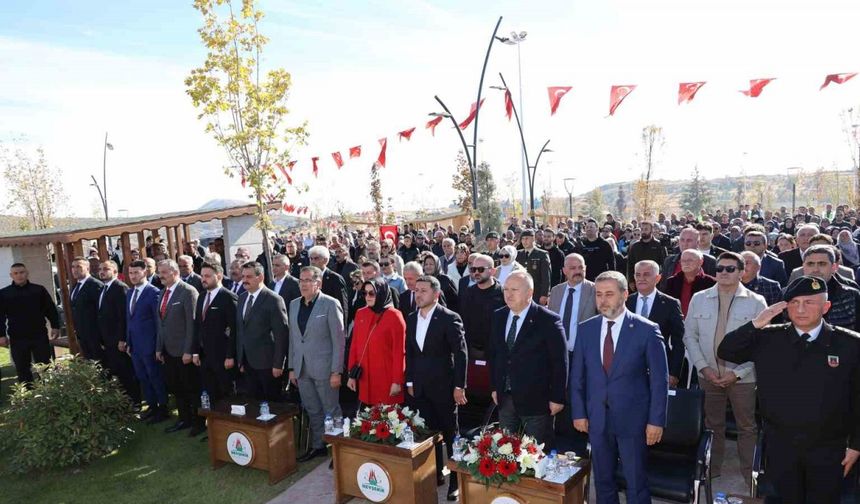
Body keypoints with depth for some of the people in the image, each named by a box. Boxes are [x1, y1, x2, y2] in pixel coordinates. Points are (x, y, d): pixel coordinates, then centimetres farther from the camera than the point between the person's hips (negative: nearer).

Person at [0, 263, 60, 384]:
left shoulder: (39, 290, 2)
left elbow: (51, 309, 4)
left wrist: (55, 326, -2)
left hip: (40, 336, 0)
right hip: (17, 338, 1)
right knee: (22, 369, 9)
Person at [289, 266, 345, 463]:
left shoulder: (330, 304, -10)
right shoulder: (294, 304, 9)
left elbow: (338, 340, -11)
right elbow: (292, 338, 13)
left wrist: (336, 372, -14)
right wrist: (292, 368, 11)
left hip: (324, 368, -5)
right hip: (302, 369, 6)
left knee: (331, 411, 5)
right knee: (313, 411, 16)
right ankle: (317, 446, 30)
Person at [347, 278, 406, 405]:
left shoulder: (394, 316, -8)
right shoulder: (360, 314, 8)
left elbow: (399, 351, -9)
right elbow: (354, 345, 10)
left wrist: (397, 381, -11)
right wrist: (351, 375, 8)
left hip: (387, 379, -4)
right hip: (365, 379, 5)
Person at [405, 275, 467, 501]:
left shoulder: (450, 318, -12)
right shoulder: (411, 319, 6)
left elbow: (460, 353, -12)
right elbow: (409, 352, 12)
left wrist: (459, 386, -14)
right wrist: (409, 381, 10)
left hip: (443, 385, -5)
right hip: (419, 387, 5)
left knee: (450, 432, 7)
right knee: (428, 431, 13)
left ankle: (456, 480, 21)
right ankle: (435, 474, 28)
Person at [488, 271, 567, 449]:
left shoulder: (549, 321, -14)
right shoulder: (498, 317, 4)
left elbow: (559, 362, -10)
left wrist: (557, 398, -9)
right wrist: (494, 387, 11)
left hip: (536, 399, -5)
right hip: (504, 398, 5)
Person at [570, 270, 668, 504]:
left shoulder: (647, 330, -9)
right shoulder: (585, 329, 0)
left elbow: (659, 379, -6)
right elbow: (577, 376, 5)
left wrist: (656, 420, -8)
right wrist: (578, 413, 2)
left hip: (633, 418, -3)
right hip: (596, 418, 3)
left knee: (636, 483, 10)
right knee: (602, 480, 16)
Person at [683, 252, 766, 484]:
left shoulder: (756, 302, -5)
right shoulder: (699, 299, 1)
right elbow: (690, 336, 2)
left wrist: (737, 372, -14)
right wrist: (704, 367, -8)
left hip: (743, 377, -2)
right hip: (709, 375, 2)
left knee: (747, 428, 12)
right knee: (713, 426, 14)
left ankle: (750, 476, 28)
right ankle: (711, 473, 28)